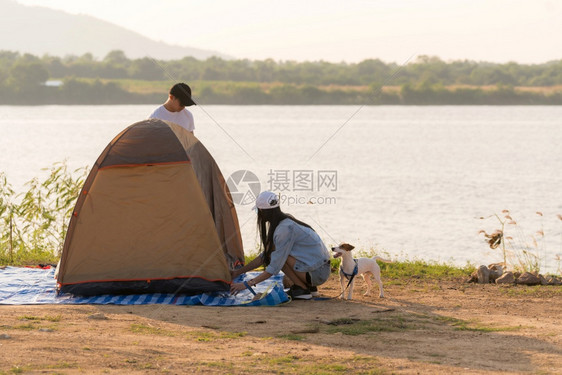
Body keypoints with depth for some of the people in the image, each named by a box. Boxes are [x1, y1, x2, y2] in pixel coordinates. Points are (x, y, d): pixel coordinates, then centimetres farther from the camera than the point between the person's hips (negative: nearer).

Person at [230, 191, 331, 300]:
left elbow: (274, 268, -21)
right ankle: (310, 287, 14)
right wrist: (239, 272, 16)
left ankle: (302, 290, -9)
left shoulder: (285, 229, -21)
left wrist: (247, 284, -17)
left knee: (273, 251, -15)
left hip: (318, 272, -9)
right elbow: (264, 256, 16)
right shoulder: (286, 221, 9)